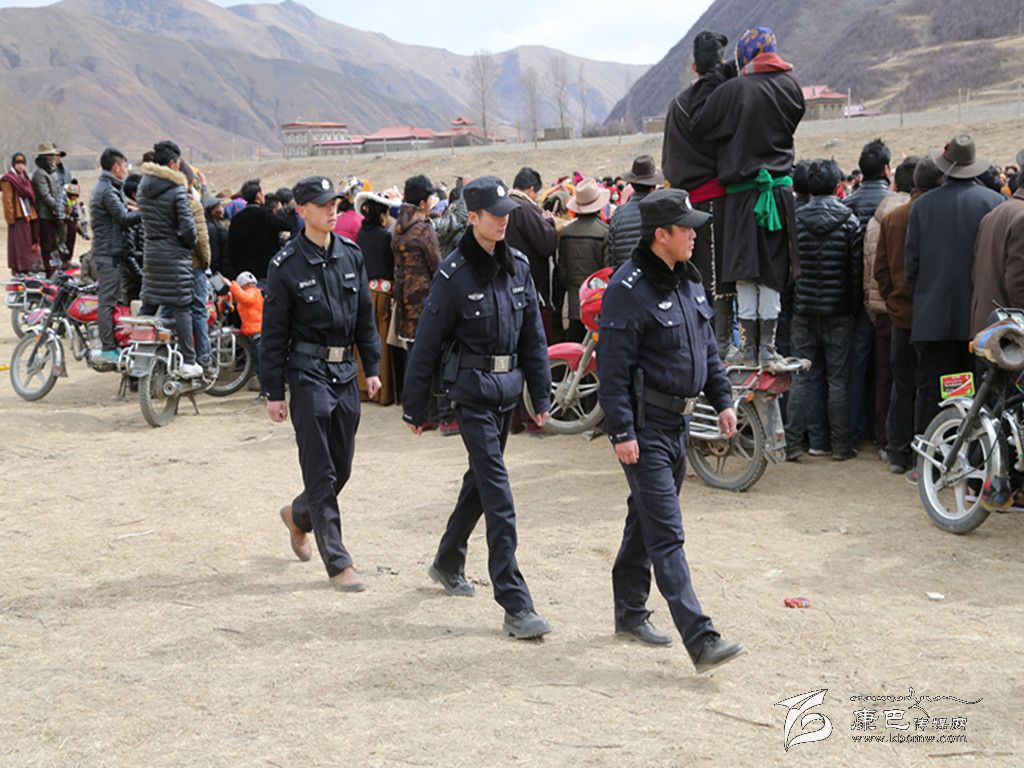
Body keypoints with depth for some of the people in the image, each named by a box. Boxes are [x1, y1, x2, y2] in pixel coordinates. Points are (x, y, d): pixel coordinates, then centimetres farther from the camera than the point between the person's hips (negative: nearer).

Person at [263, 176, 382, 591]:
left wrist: (372, 366, 11)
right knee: (321, 471, -4)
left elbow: (365, 316, 14)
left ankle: (298, 515, 41)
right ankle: (337, 564, 1)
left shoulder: (351, 255, 6)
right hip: (308, 373, -6)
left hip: (345, 372, 6)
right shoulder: (286, 264, -9)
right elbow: (273, 333, -6)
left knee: (342, 467, 13)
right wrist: (274, 393, -6)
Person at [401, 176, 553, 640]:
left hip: (508, 387, 7)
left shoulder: (517, 266, 5)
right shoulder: (455, 272, -12)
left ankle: (448, 563, 42)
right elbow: (428, 342, -7)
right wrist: (414, 407, -4)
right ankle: (515, 606, -10)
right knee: (497, 493, -10)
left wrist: (541, 395, 10)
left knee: (481, 477, 20)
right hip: (472, 389, -6)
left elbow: (533, 334, 12)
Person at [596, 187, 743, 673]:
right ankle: (701, 641, -14)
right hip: (645, 427, -9)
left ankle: (630, 614, 32)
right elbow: (612, 366, -18)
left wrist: (722, 400, 14)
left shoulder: (688, 281, 11)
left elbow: (708, 346, 21)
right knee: (666, 535, -9)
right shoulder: (630, 289, -16)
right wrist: (621, 432, -20)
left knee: (645, 521, 19)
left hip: (679, 421, 9)